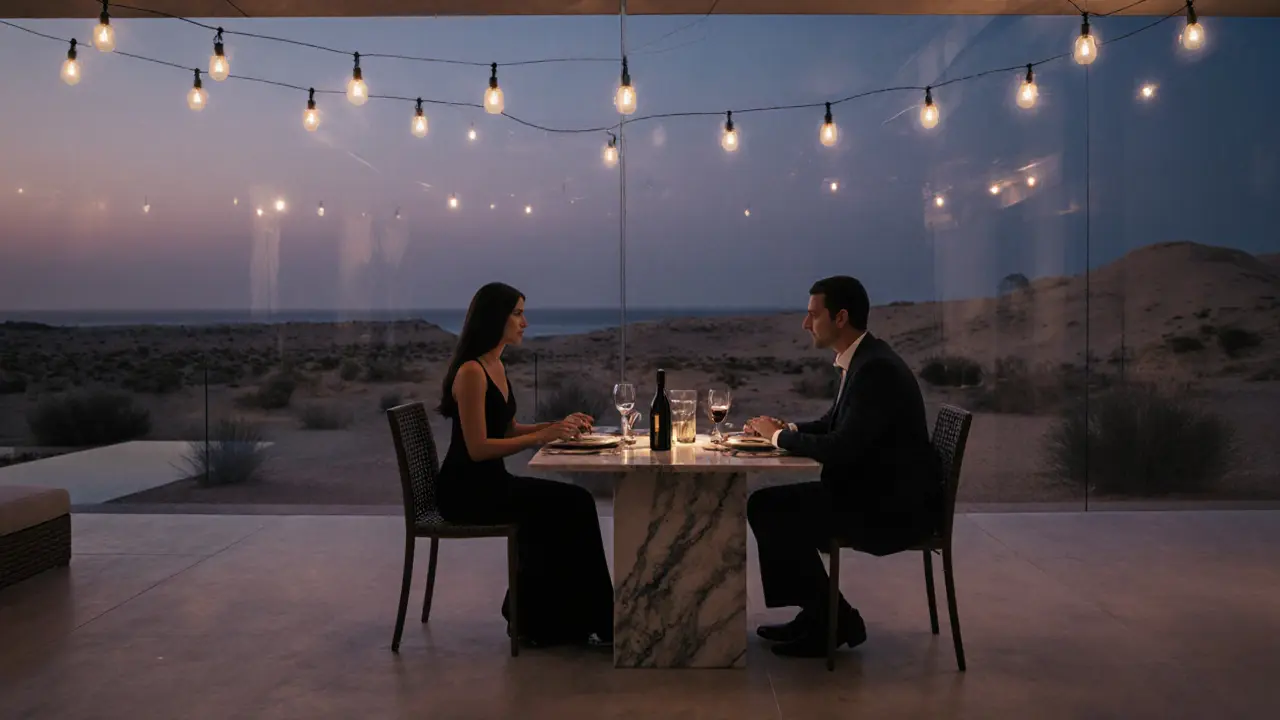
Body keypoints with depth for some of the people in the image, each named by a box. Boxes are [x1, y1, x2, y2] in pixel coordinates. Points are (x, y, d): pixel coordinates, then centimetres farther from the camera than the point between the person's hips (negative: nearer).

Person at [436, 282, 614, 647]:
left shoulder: (497, 366, 12)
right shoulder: (471, 372, -17)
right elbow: (478, 448, -22)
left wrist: (559, 425, 6)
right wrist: (541, 437, -23)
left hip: (491, 482, 9)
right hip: (466, 491, -9)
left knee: (575, 504, -8)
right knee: (571, 508, -16)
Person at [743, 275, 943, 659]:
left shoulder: (876, 368, -22)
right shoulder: (861, 360, 9)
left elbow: (840, 448, -28)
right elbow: (832, 425, 21)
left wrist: (779, 436, -12)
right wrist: (787, 429, 2)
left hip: (894, 508, -10)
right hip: (873, 493, 10)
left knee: (769, 509, -15)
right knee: (766, 504, 6)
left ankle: (833, 620, 0)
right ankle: (820, 613, 13)